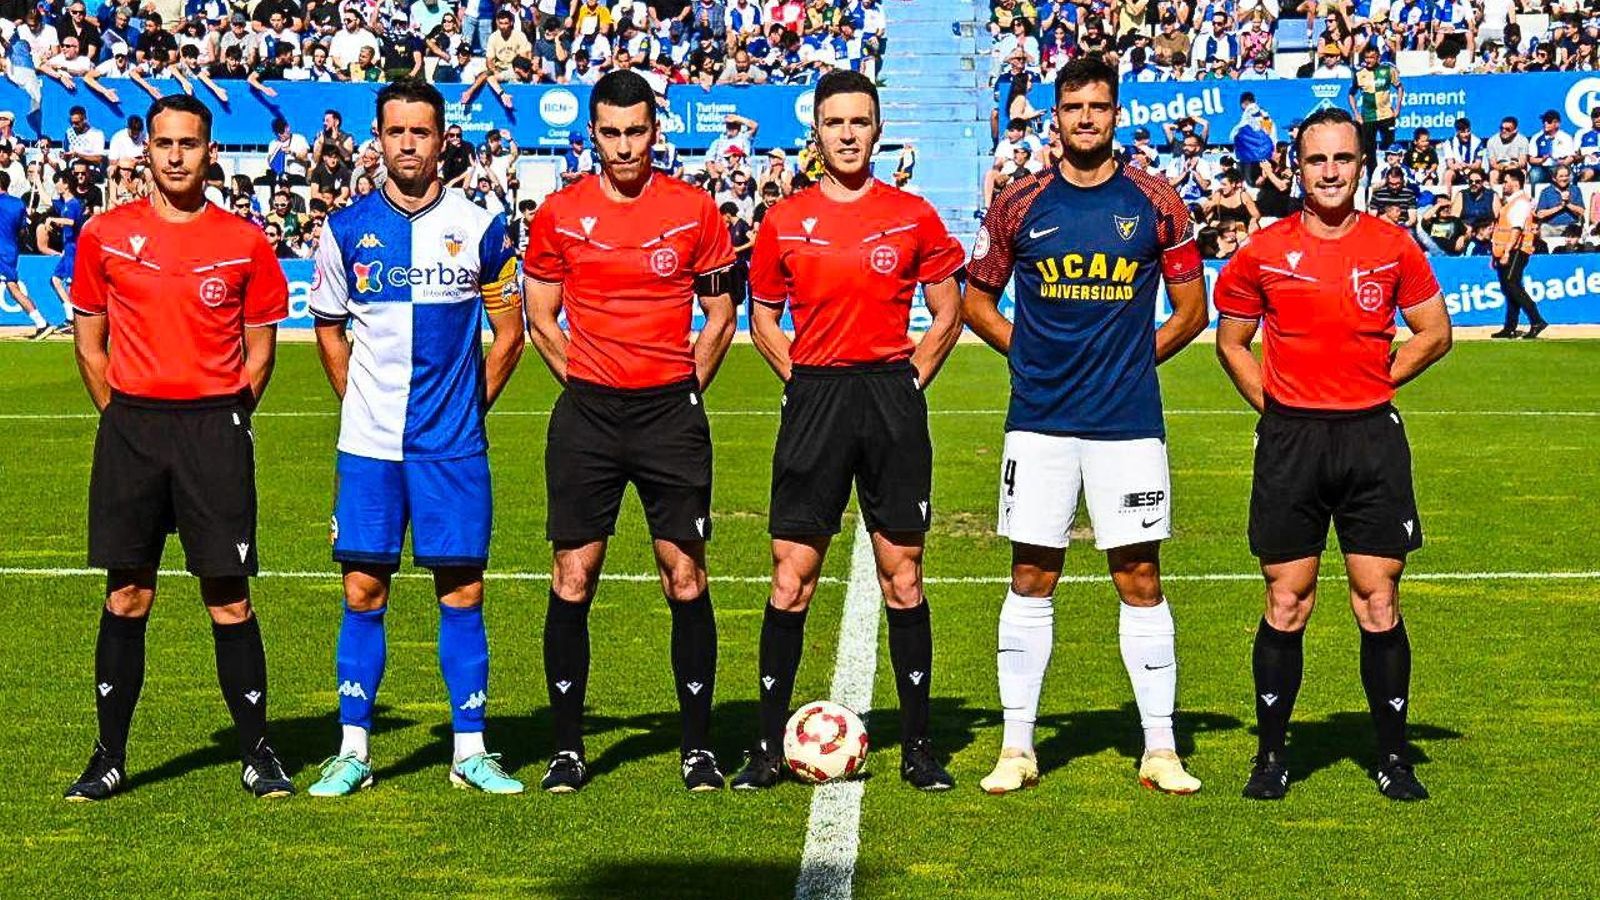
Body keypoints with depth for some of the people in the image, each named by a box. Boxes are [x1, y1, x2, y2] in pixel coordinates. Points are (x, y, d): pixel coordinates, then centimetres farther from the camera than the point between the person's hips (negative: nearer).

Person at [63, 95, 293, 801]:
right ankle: (109, 757, 14)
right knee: (126, 597, 5)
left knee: (229, 599, 0)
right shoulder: (106, 234, 5)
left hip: (215, 429, -1)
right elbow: (89, 341, 11)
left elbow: (260, 346, 9)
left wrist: (226, 417, 3)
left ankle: (256, 753, 10)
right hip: (130, 429, 1)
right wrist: (124, 418, 6)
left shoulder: (245, 242, 3)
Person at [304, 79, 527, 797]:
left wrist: (469, 406, 5)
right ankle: (353, 750, 10)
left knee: (461, 590, 2)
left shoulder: (478, 228, 1)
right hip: (368, 443, 1)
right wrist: (360, 401, 8)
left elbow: (509, 331, 10)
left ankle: (471, 751, 9)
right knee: (363, 590, 2)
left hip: (453, 444, -1)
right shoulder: (346, 229, 4)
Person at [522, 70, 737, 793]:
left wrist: (684, 390, 4)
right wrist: (586, 383, 5)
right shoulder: (559, 214, 4)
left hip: (672, 414, 0)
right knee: (572, 581, 0)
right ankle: (567, 748, 9)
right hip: (586, 415, 1)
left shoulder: (694, 210, 2)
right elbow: (540, 318, 12)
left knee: (685, 580, 0)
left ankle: (698, 747, 9)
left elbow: (720, 316, 10)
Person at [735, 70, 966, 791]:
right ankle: (770, 745, 7)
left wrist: (910, 379, 3)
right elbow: (763, 320, 16)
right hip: (814, 400, 0)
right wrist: (802, 380, 4)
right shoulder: (784, 221, 7)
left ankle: (917, 745, 11)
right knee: (792, 578, -1)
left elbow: (948, 313, 12)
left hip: (893, 398, 0)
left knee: (903, 576, 4)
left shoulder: (913, 216, 5)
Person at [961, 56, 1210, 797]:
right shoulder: (1019, 205, 4)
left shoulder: (1156, 203, 2)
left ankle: (1159, 748, 9)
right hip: (1038, 421, 1)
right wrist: (1032, 353, 5)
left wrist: (1134, 360, 4)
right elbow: (976, 302, 14)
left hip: (1128, 421, -1)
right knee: (1030, 580, 4)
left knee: (1140, 579, 1)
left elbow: (1191, 310, 10)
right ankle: (1017, 746, 12)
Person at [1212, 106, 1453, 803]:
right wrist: (1273, 405, 4)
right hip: (1289, 439, 0)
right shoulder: (1264, 251, 3)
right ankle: (1271, 756, 12)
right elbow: (1230, 340, 14)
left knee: (1379, 603, 2)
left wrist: (1374, 382, 5)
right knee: (1285, 604, 3)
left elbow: (1434, 333, 13)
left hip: (1372, 438, 0)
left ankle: (1393, 758, 11)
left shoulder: (1394, 247, 4)